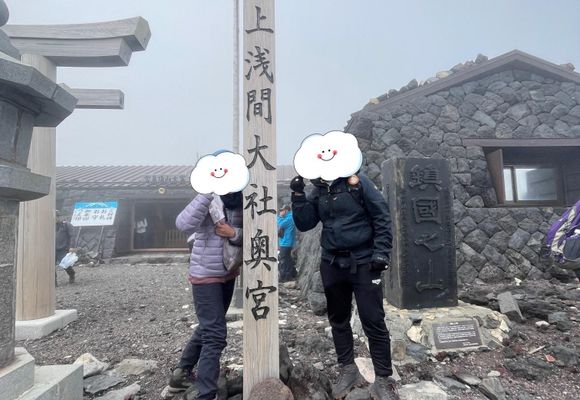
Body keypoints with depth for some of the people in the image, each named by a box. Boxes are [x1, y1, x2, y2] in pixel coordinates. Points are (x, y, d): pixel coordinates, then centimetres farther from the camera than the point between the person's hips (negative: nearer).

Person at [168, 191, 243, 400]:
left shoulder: (241, 203, 0)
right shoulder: (211, 201, -16)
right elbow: (184, 225, -33)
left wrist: (234, 233, -23)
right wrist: (208, 192, -35)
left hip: (228, 274, 7)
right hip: (206, 276, -7)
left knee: (208, 327, 21)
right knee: (215, 334, -7)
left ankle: (181, 373, 41)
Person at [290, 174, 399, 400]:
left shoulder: (358, 182, -9)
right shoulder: (318, 192, 6)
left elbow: (381, 216, -8)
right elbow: (304, 224, 2)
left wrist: (381, 251, -15)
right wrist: (298, 195, -8)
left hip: (363, 263, -5)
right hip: (332, 264, 5)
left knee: (373, 322, -1)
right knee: (338, 320, 14)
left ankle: (383, 379, 13)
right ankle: (347, 370, 30)